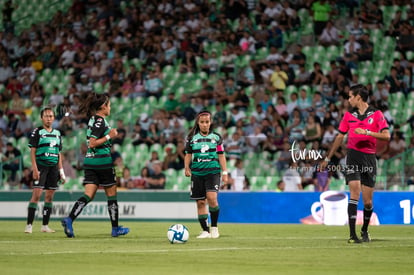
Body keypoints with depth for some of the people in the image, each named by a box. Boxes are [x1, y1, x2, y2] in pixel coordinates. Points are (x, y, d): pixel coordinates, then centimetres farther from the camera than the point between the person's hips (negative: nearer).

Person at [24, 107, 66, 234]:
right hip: (41, 166, -5)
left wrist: (61, 171, 14)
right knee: (36, 194, -13)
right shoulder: (37, 132, -1)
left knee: (49, 196, 5)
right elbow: (32, 151, -5)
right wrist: (35, 169, -14)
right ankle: (29, 225, -11)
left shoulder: (57, 133, 15)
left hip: (53, 167, 5)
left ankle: (45, 225, 11)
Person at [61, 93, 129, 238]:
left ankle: (69, 219, -20)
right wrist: (109, 136, -15)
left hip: (90, 161, 8)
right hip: (103, 161, -8)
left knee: (88, 195, -1)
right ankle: (115, 228, 16)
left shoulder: (93, 119, 13)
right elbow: (92, 143, -20)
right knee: (111, 194, 7)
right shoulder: (100, 120, -14)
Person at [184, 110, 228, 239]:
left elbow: (221, 156, 8)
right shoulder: (192, 138, 8)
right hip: (197, 173, 2)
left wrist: (224, 172, 3)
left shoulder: (216, 137, 7)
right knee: (200, 202, 2)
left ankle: (214, 226, -5)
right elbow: (188, 154, 10)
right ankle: (205, 230, 10)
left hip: (213, 172, -2)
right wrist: (186, 167, -6)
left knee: (211, 198, -21)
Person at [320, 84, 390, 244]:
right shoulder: (348, 115, 11)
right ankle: (352, 234, -18)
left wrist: (367, 132, -19)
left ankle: (365, 230, 27)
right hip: (353, 156, 1)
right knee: (354, 193, -16)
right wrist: (327, 159, 19)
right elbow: (339, 137, 19)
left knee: (368, 201, 2)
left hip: (369, 158, -1)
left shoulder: (376, 114, 2)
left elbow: (386, 135, -7)